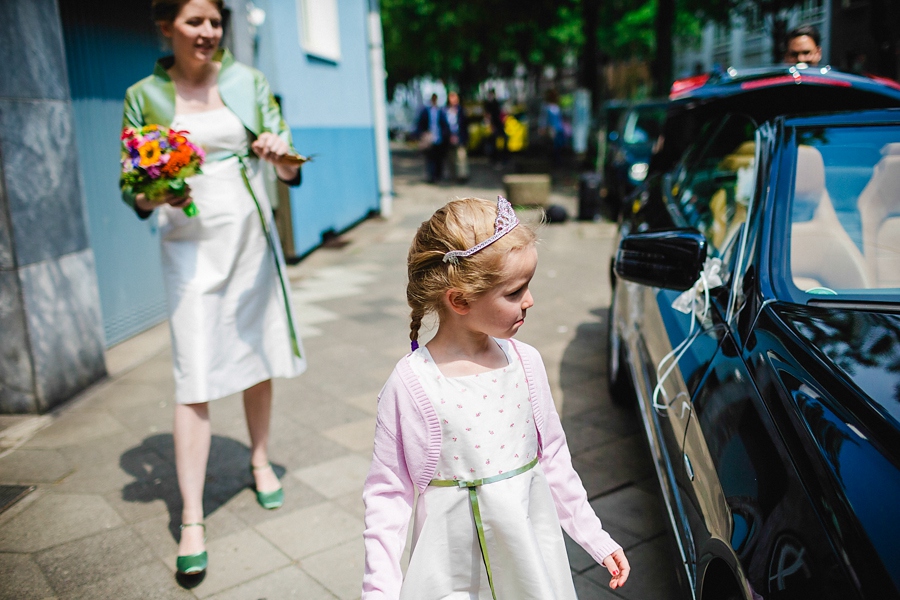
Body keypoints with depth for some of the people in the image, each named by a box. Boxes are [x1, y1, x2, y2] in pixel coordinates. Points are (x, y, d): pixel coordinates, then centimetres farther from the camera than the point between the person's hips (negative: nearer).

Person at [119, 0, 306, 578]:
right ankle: (192, 519, 2)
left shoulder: (249, 82, 3)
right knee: (195, 381, -6)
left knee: (259, 357, 14)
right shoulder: (144, 96, 1)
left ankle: (260, 460, 37)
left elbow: (290, 172, 0)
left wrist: (281, 154, -22)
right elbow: (132, 189, 4)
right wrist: (156, 197, -18)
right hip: (192, 250, -2)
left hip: (253, 240, 2)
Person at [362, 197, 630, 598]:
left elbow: (554, 458, 5)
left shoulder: (525, 362, -6)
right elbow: (387, 491, -11)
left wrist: (596, 539, 10)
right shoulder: (412, 384, -18)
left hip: (533, 555, 4)